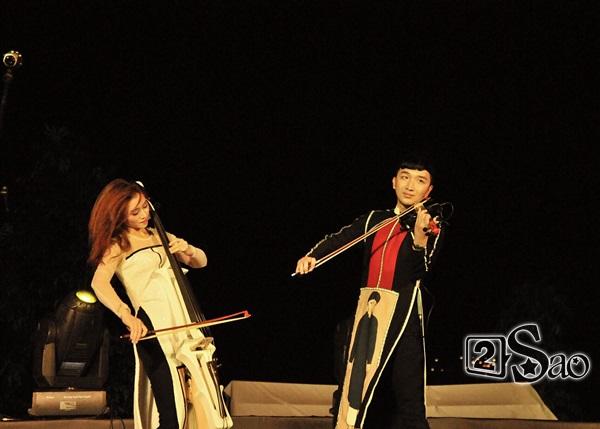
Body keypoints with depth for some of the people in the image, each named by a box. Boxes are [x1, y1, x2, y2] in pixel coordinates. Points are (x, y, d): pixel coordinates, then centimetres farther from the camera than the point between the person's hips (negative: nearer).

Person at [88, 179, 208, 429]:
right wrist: (127, 315, -31)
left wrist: (188, 250, 0)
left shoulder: (159, 237, 19)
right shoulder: (118, 246, 2)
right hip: (153, 327, -6)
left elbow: (201, 261, 23)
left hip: (182, 325, 6)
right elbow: (99, 283, -15)